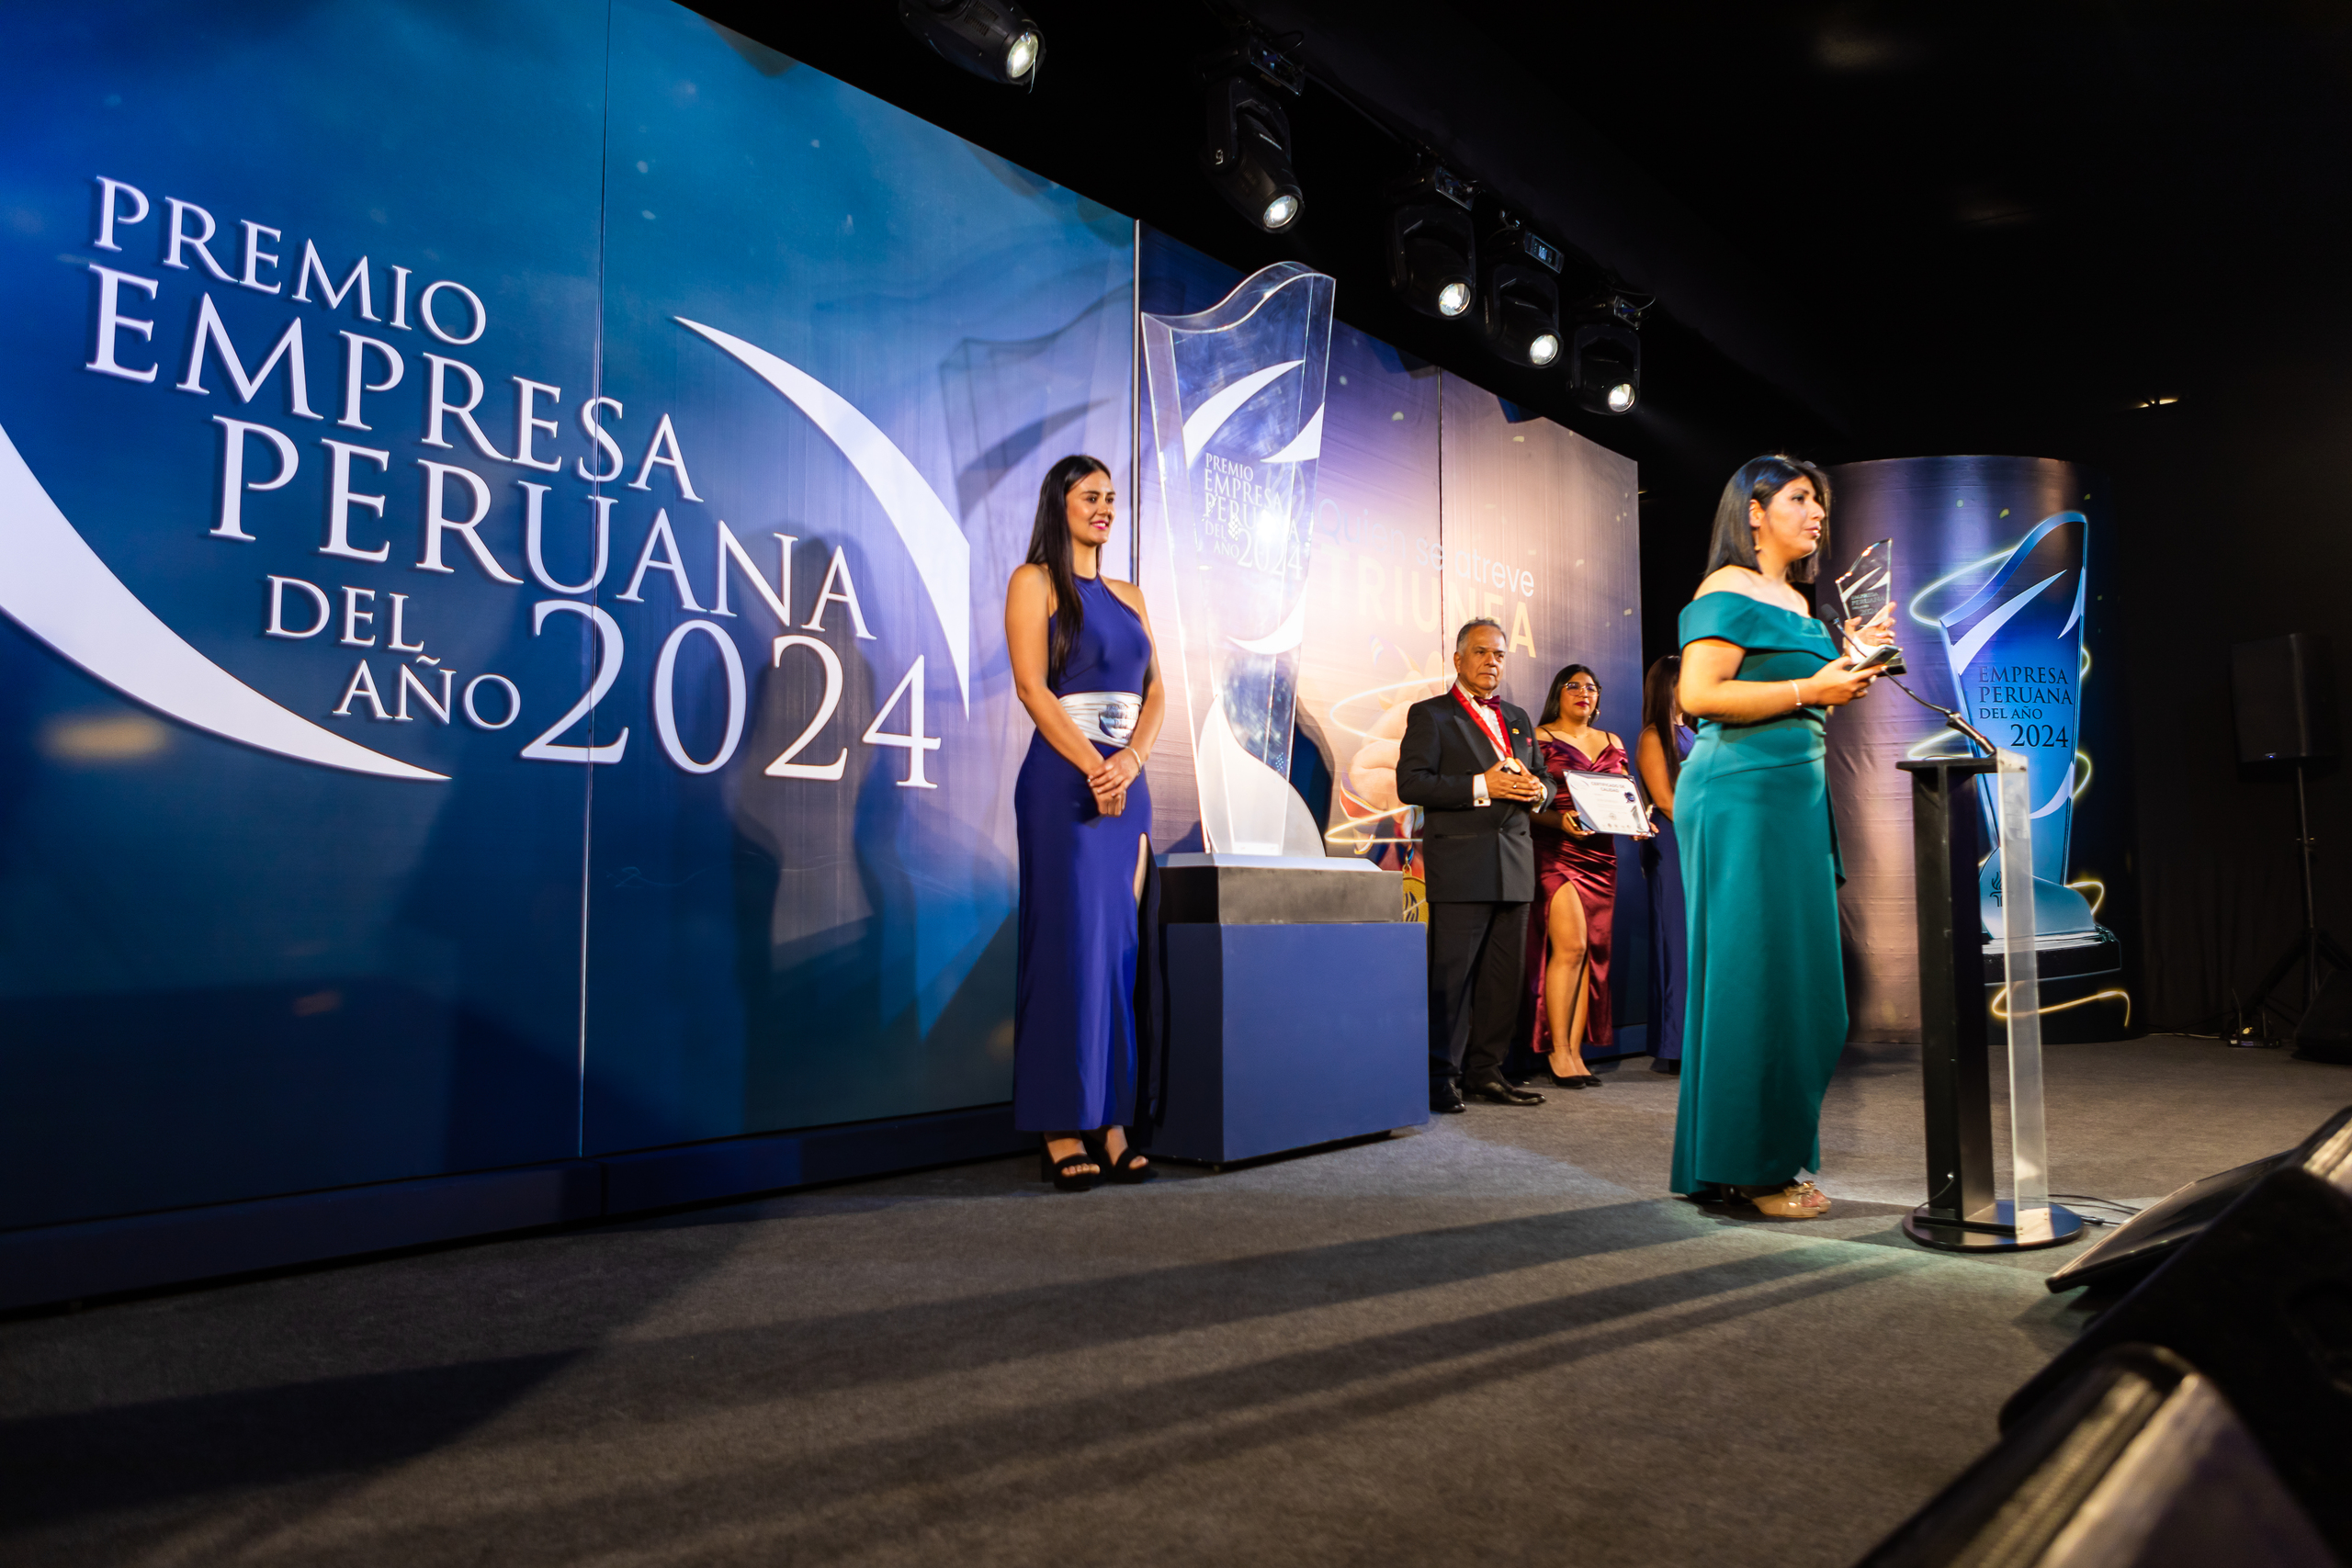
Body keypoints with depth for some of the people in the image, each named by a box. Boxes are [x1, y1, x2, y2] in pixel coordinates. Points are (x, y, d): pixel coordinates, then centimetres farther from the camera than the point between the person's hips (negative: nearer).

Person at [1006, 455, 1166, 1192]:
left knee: (1120, 950, 3)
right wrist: (1093, 769, -15)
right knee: (1069, 945, -7)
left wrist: (1130, 760, -7)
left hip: (1127, 781, 6)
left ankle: (1111, 1127, 7)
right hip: (1064, 781, -6)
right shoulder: (1034, 582, 2)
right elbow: (1033, 687, -9)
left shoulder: (1128, 596, 19)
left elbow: (1155, 691, 11)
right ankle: (1062, 1132, -2)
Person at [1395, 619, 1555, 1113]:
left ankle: (1485, 1072, 16)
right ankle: (1441, 1077, 2)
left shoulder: (1518, 719, 22)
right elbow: (1410, 783, -9)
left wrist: (1537, 791, 0)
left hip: (1514, 865, 6)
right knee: (1450, 975, -6)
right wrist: (1481, 786, -17)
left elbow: (1540, 779, 25)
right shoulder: (1430, 715, 2)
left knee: (1505, 975, 7)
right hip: (1460, 865, -6)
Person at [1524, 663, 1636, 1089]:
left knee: (1593, 951, 1)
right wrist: (1560, 820, -21)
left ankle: (1575, 1052, 5)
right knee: (1570, 945, -15)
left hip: (1600, 854, 6)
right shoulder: (1540, 738, 3)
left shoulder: (1612, 743, 20)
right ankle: (1557, 1050, -7)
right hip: (1555, 851, -6)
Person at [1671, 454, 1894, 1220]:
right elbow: (1699, 695, -19)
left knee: (1798, 978, 10)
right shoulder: (1729, 593, -7)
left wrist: (1850, 659, 16)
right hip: (1741, 794, -10)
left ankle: (1777, 1158, 19)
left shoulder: (1796, 601, 22)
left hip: (1795, 794, 10)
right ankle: (1745, 1168, 2)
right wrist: (1810, 687, -16)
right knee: (1751, 973, -7)